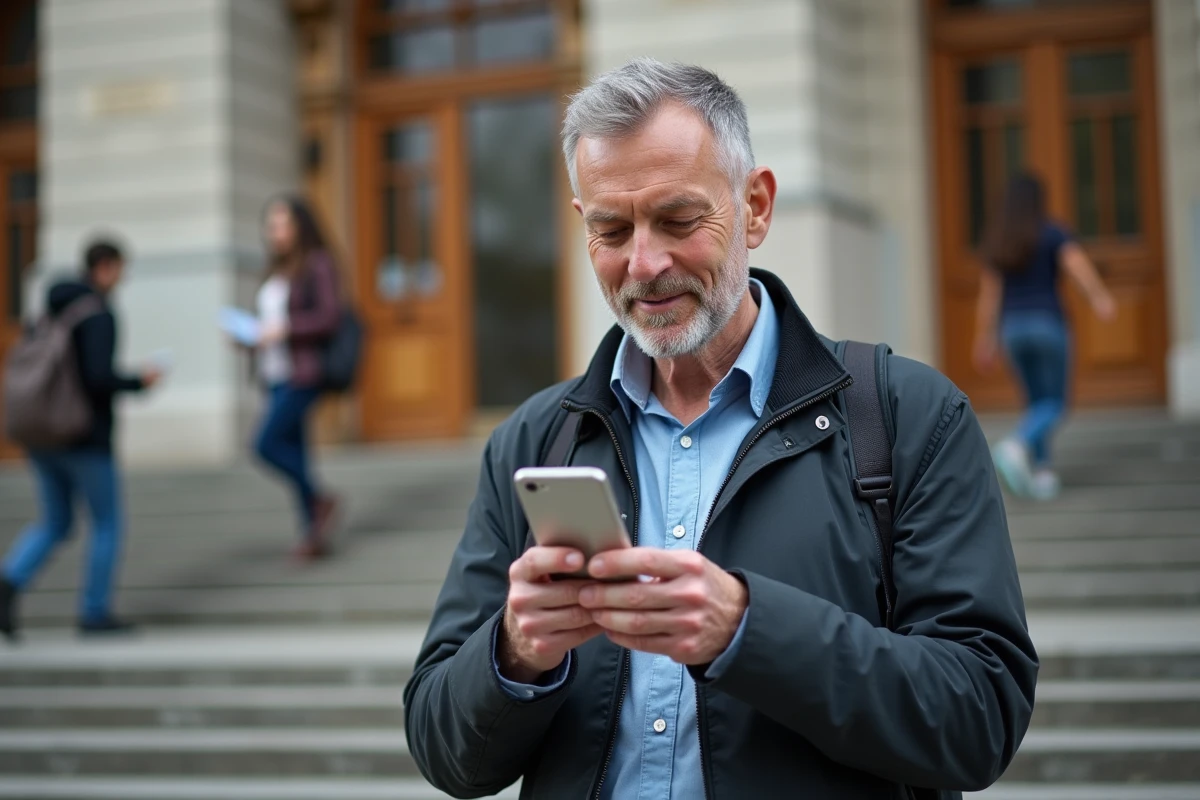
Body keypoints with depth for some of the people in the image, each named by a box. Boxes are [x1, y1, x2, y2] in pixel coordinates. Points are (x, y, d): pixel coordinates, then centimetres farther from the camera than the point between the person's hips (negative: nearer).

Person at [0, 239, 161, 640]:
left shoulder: (50, 310, 11)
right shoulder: (100, 315, -15)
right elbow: (99, 378, -25)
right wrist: (139, 381, -7)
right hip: (86, 439, -8)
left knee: (55, 524, 16)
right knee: (108, 523, 10)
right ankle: (95, 612, 14)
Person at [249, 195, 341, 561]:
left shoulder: (318, 264, -8)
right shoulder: (276, 269, 15)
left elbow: (329, 317, -14)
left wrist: (285, 329, -20)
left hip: (302, 373, -8)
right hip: (275, 375, 8)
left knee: (267, 443, -15)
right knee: (293, 451, 7)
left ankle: (319, 501, 3)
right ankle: (314, 533, 11)